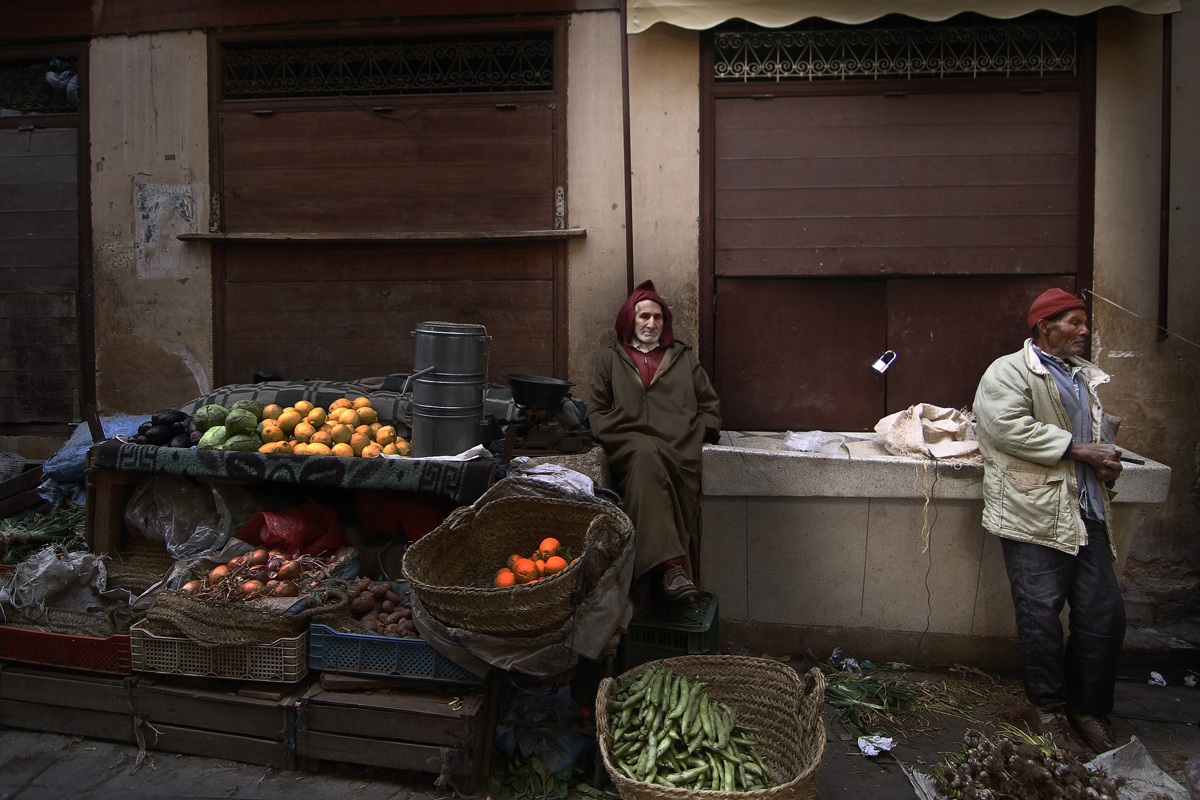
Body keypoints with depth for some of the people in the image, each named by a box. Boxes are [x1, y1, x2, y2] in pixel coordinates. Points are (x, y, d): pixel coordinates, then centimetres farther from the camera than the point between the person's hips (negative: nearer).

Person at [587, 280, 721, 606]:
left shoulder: (684, 358, 28)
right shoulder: (611, 359, 25)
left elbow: (710, 406, 25)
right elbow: (596, 411, 19)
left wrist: (697, 432, 5)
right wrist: (618, 434, 0)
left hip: (679, 448, 1)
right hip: (630, 443, -1)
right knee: (647, 457, -39)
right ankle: (671, 566, -49)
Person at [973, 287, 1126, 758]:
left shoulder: (1086, 375, 23)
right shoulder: (1009, 372, -2)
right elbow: (1007, 426, -18)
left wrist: (1106, 461, 11)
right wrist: (1077, 448, -15)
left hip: (1087, 511, 7)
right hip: (1036, 512, -7)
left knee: (1104, 612, 3)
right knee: (1040, 612, -6)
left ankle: (1089, 707, 20)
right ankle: (1051, 707, 11)